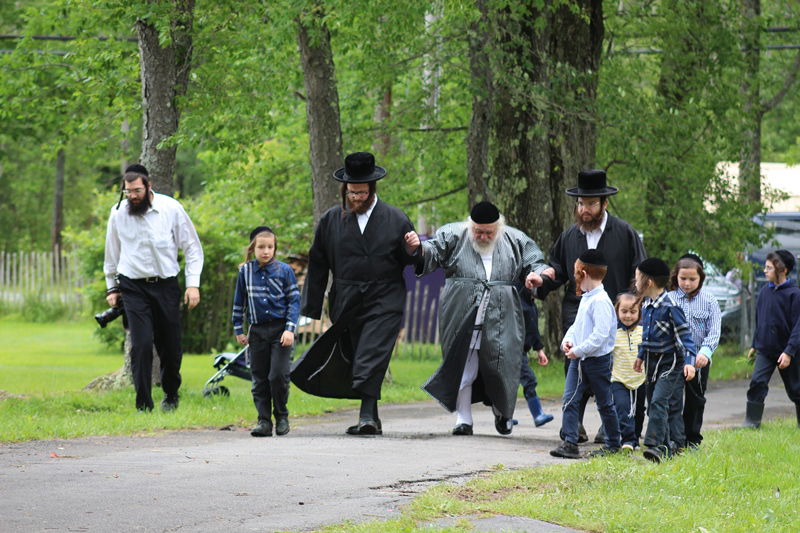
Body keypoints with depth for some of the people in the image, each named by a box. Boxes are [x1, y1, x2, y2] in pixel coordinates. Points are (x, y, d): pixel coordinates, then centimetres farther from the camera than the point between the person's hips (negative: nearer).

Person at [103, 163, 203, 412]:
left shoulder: (171, 208, -3)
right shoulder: (118, 213, 1)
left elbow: (192, 247, 4)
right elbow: (112, 254, 16)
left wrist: (193, 284, -3)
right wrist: (111, 287, 19)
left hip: (166, 286, 0)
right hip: (133, 287, 0)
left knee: (170, 347, 5)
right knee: (141, 345, -13)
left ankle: (171, 395, 31)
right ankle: (143, 405, -8)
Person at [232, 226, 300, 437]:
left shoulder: (284, 270, -1)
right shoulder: (245, 272, 5)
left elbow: (294, 301, 0)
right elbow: (239, 303, 14)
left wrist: (290, 329, -9)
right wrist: (238, 331, 12)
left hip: (280, 330, -3)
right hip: (257, 331, 3)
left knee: (278, 375, -11)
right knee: (259, 379, 2)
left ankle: (281, 416, 7)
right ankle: (263, 421, 7)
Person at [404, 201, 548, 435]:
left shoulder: (515, 241, 8)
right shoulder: (454, 235, 4)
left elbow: (534, 261, 15)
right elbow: (433, 253, 2)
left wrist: (534, 274, -7)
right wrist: (418, 247, -20)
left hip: (501, 317, 1)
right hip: (462, 315, -1)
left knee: (501, 363, 0)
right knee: (463, 364, -2)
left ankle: (502, 412, 25)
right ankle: (463, 418, 5)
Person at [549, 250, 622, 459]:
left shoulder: (601, 301, -18)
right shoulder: (585, 299, 12)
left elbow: (600, 334, -25)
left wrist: (578, 350, -22)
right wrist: (568, 340, 4)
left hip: (598, 360, -8)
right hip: (578, 359, 8)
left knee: (605, 403, 6)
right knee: (569, 400, -3)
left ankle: (614, 444, 19)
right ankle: (569, 442, -6)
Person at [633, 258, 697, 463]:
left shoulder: (670, 307, -17)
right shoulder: (646, 306, 9)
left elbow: (684, 336, -17)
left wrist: (689, 361, -25)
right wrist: (641, 356, 32)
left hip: (670, 362, -9)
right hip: (653, 362, 9)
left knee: (658, 401, -20)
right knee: (652, 404, 9)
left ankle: (654, 444, -27)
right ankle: (664, 449, 16)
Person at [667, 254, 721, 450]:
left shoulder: (709, 301, 0)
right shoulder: (668, 299, 0)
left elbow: (714, 331, -6)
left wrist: (705, 352, -22)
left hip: (699, 360, 1)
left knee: (695, 400, 14)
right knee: (673, 401, -10)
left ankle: (692, 439, 27)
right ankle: (676, 440, -14)